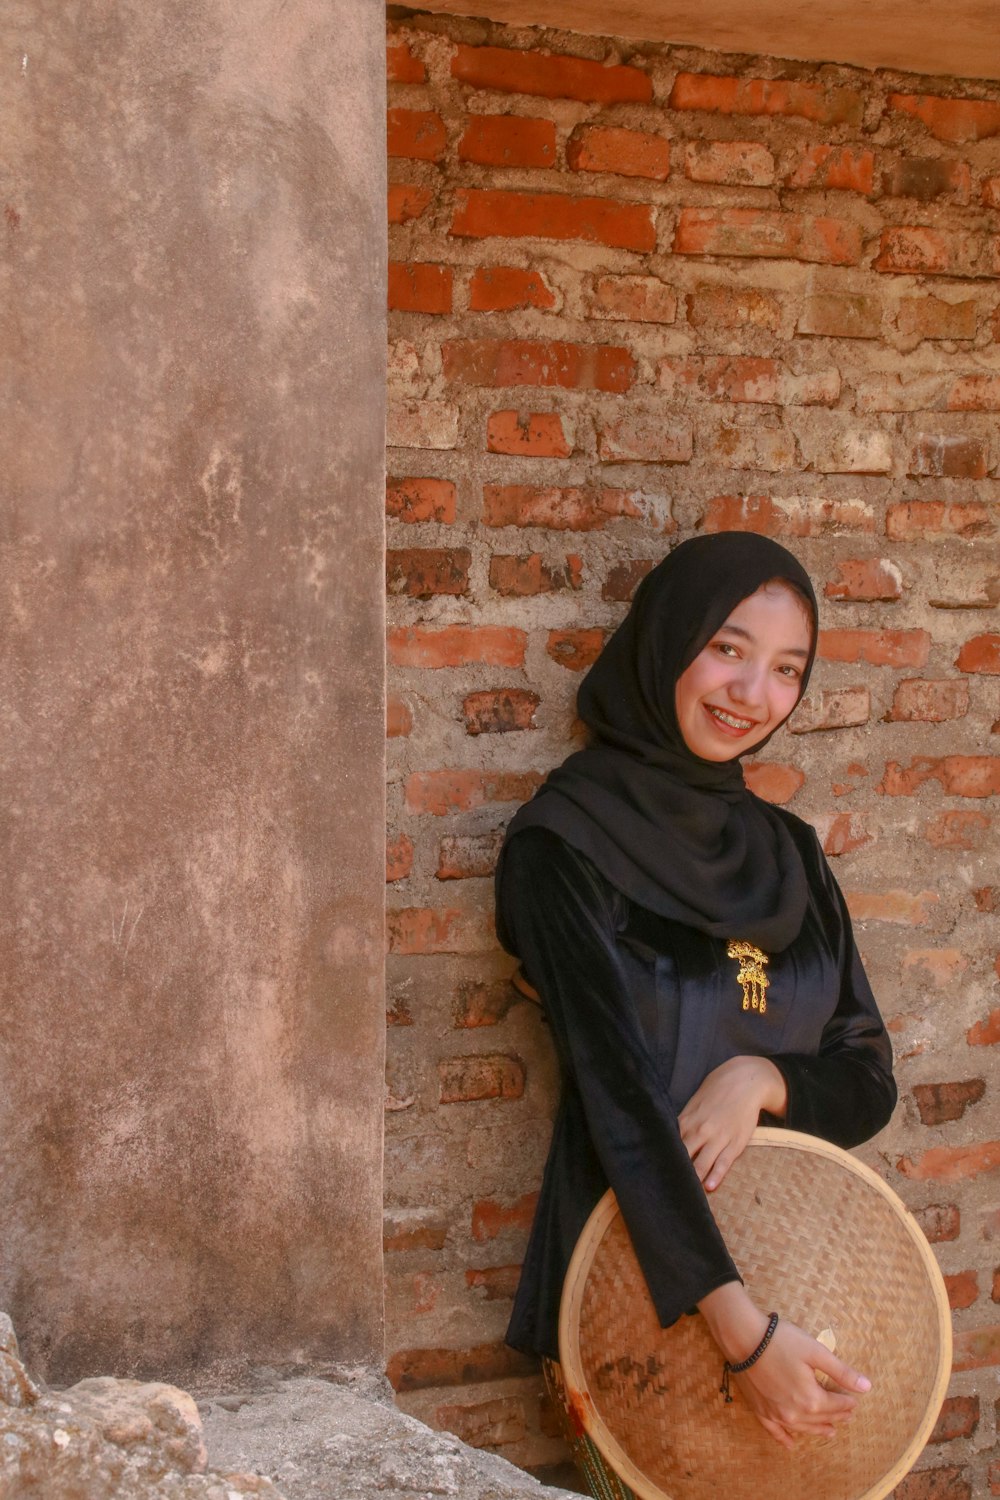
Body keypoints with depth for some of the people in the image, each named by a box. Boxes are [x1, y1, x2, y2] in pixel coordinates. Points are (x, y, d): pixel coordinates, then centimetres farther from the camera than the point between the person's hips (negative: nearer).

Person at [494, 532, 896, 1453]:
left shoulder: (786, 851, 5)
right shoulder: (565, 844, -12)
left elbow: (869, 1082, 5)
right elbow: (616, 1089, -22)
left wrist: (762, 1079, -18)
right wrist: (740, 1327, -29)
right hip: (634, 1269, -5)